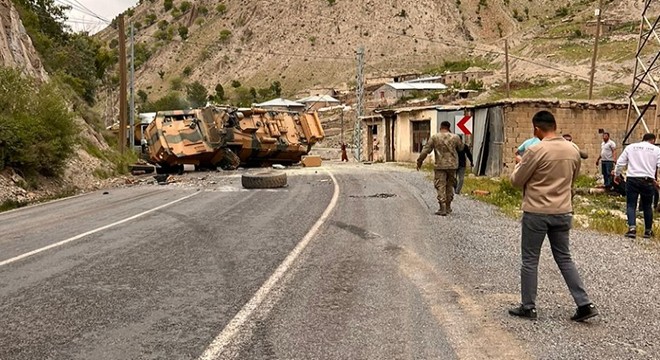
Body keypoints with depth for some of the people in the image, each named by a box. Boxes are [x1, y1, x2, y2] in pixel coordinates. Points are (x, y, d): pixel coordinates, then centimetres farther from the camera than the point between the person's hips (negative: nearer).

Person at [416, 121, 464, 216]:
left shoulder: (434, 137, -3)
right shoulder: (455, 137, 1)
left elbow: (426, 150, -3)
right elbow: (461, 148, 16)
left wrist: (419, 161, 6)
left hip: (440, 165, -3)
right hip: (452, 165, 3)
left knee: (440, 186, -1)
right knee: (450, 186, 15)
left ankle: (442, 209, -8)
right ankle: (448, 207, 22)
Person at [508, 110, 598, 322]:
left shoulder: (536, 151, -17)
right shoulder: (573, 150, 3)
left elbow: (516, 181, -7)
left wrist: (519, 164, 12)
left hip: (536, 213, -6)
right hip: (563, 212, 6)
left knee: (530, 261, 6)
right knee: (564, 259, 15)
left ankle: (528, 307, 14)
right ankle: (585, 305, 12)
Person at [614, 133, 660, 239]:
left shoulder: (630, 147, 9)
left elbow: (620, 162, 8)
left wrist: (617, 174, 19)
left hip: (632, 179, 0)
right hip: (648, 181, 0)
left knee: (631, 205, 2)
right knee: (647, 206, 13)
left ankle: (632, 228, -15)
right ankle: (648, 231, 22)